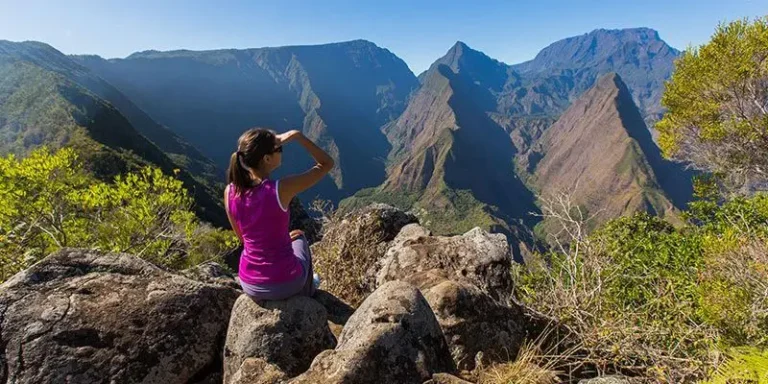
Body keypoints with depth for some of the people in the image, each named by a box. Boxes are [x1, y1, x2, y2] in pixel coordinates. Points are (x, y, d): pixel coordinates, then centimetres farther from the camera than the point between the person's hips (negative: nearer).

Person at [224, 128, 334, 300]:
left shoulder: (229, 192, -10)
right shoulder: (281, 189, -25)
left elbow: (243, 238, 6)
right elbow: (327, 164, -12)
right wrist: (297, 136, -12)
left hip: (250, 285, 4)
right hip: (285, 284, -3)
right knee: (299, 239, 32)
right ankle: (306, 295, 55)